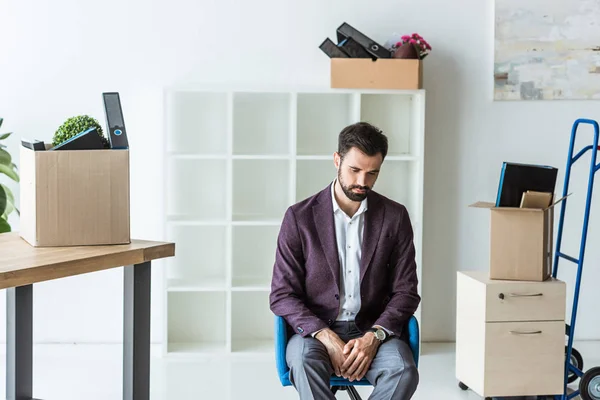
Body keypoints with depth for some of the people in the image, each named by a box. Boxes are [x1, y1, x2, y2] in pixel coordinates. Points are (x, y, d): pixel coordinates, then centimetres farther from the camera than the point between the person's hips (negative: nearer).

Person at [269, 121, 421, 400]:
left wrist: (374, 337, -15)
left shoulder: (395, 216, 3)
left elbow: (406, 291, 4)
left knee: (403, 371, -31)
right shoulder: (300, 217, -2)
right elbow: (282, 295, -3)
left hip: (373, 330, 2)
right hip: (315, 330, -1)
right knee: (305, 361, -36)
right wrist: (327, 338, -19)